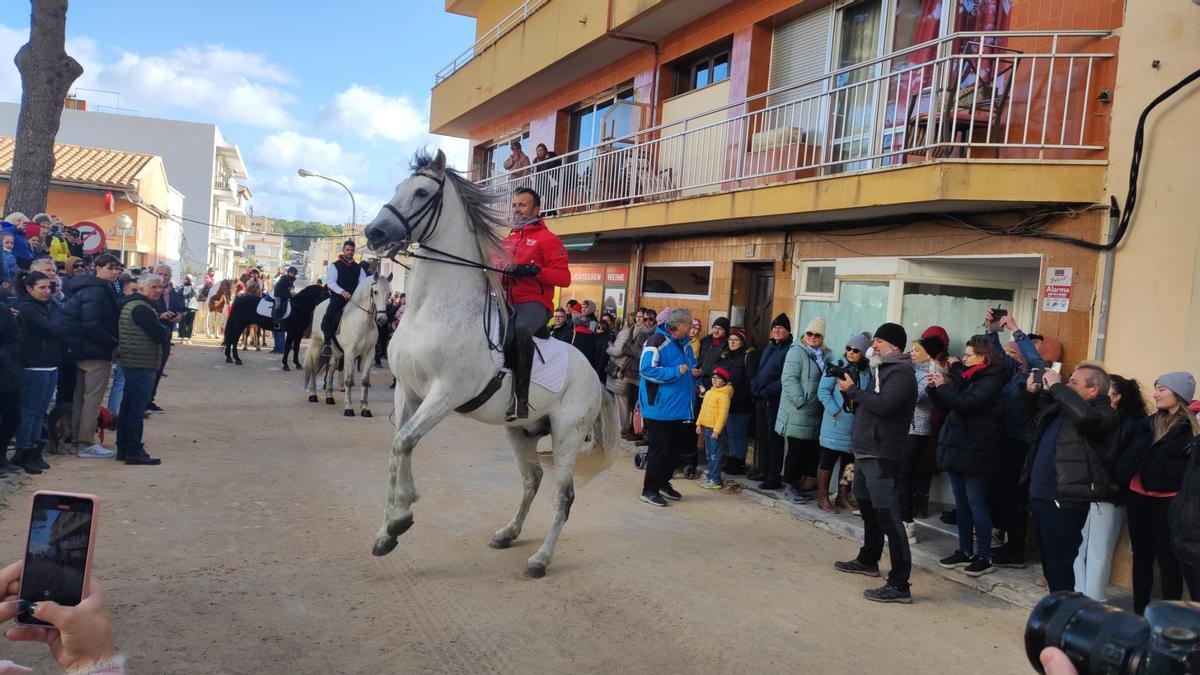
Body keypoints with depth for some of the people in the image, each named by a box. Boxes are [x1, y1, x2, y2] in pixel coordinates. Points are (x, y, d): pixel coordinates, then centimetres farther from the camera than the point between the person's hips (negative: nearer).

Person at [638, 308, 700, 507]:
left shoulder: (685, 343, 11)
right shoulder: (657, 341, -15)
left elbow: (692, 364, 25)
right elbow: (646, 369, -22)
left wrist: (694, 371, 1)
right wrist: (676, 371, -24)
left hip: (680, 407, 8)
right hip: (660, 407, -8)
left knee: (675, 448, 15)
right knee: (660, 449, -3)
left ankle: (663, 483, 30)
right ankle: (649, 490, 8)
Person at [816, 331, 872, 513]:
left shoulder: (867, 372, 5)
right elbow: (823, 391, -8)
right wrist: (835, 411, -15)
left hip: (856, 425, 4)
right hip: (836, 423, -4)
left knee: (849, 460, 13)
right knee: (828, 459, 2)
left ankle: (842, 496, 27)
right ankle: (823, 497, 12)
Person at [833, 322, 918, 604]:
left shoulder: (901, 373, -11)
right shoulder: (882, 369, 19)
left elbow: (884, 405, -26)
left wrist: (852, 390, -16)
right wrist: (851, 390, 5)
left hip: (881, 456, -10)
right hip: (865, 452, 11)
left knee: (887, 515, -13)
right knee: (868, 509, 23)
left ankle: (899, 585, -13)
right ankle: (868, 560, 41)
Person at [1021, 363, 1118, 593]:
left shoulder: (1104, 413, -9)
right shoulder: (1059, 406, 15)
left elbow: (1085, 415, -33)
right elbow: (1032, 412, 34)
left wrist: (1056, 386, -21)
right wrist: (1031, 392, 14)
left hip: (1065, 501, -9)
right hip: (1039, 495, 9)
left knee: (1060, 564, -6)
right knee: (1048, 559, 18)